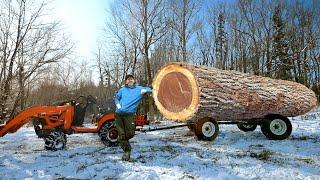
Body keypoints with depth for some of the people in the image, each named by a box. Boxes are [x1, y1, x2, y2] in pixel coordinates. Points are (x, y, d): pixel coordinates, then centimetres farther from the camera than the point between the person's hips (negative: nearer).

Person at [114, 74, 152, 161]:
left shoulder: (138, 89, 9)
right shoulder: (122, 90, 13)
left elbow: (149, 89, 13)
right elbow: (116, 98, 21)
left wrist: (144, 90, -10)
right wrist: (118, 104, 0)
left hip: (129, 114, -1)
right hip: (119, 114, 2)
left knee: (130, 133, -5)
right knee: (121, 134, 0)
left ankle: (122, 140, 30)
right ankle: (127, 150, 18)